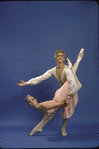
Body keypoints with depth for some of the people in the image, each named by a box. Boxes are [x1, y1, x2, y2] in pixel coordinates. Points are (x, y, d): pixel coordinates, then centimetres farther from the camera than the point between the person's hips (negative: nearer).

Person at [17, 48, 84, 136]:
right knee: (52, 109, -1)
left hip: (71, 93, -4)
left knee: (67, 112, 3)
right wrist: (27, 83, -14)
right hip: (62, 92, 4)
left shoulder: (67, 70, -26)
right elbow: (40, 78, -7)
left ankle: (63, 129, 30)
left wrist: (68, 96, -28)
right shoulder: (53, 71, -6)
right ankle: (39, 127, 11)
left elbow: (73, 84, -37)